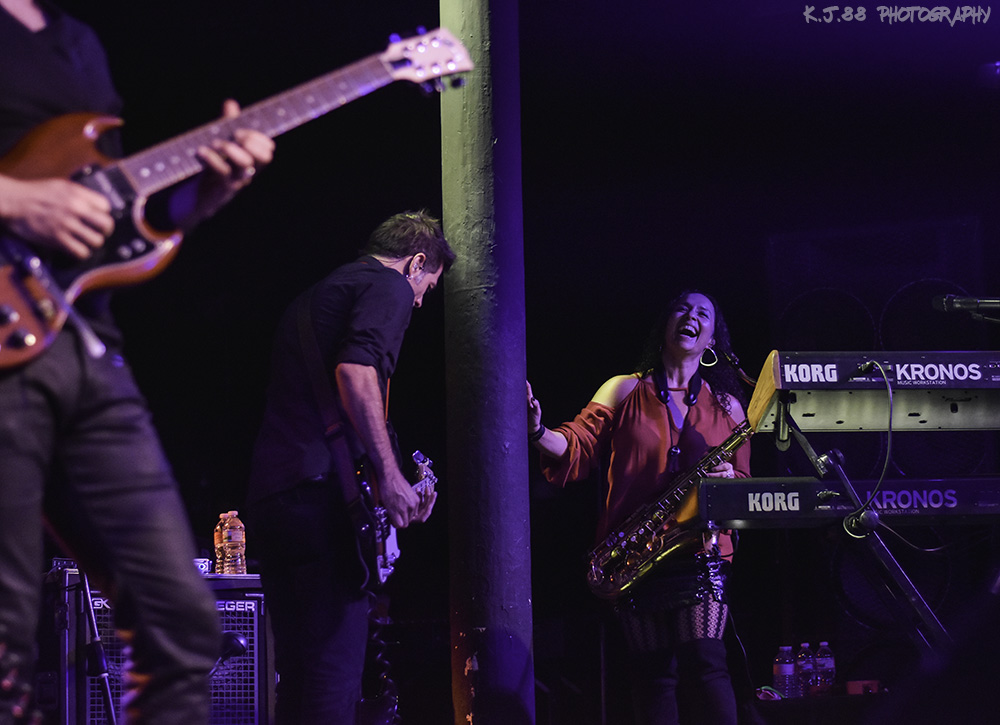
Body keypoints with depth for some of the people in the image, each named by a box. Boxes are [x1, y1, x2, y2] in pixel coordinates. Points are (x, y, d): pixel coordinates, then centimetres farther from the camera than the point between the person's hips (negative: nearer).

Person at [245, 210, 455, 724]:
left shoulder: (311, 298, 29)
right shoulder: (389, 285, 1)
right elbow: (356, 370, -17)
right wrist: (390, 478, -16)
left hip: (266, 496, 9)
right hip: (321, 493, -9)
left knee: (298, 680, 11)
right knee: (334, 681, -11)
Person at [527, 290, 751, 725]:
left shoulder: (726, 406, 17)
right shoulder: (623, 391, 12)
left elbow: (744, 482, 19)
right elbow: (578, 450, 1)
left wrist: (729, 477, -5)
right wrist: (538, 433, -19)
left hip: (701, 551, 0)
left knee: (704, 662, -15)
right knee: (653, 673, 0)